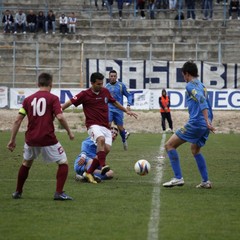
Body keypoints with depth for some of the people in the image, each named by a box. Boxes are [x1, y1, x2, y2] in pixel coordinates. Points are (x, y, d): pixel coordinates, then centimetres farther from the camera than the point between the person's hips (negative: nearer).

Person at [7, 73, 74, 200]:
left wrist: (12, 140, 10)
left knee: (26, 163, 27)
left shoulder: (28, 99, 9)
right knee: (63, 163, 8)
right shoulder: (53, 98, -2)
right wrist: (69, 132, 0)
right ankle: (59, 193, -5)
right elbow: (60, 117, -14)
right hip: (48, 139, -4)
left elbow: (18, 120, 6)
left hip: (31, 139, 4)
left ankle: (18, 192, 32)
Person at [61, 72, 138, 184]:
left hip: (105, 126, 6)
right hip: (93, 125, -5)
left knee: (106, 149, -10)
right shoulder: (85, 94, -5)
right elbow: (70, 102, -4)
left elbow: (114, 102, 26)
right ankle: (103, 165, -40)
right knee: (101, 139, -36)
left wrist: (127, 111, 28)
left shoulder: (105, 91, 10)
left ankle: (89, 172, 3)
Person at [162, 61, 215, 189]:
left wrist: (207, 121, -29)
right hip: (204, 125, 9)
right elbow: (206, 104, 25)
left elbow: (202, 100, -23)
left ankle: (178, 178, -8)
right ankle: (205, 181, 24)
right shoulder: (201, 85, 19)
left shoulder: (191, 85, -8)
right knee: (195, 150, 28)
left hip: (195, 124, -9)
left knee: (169, 145, -3)